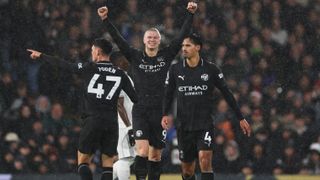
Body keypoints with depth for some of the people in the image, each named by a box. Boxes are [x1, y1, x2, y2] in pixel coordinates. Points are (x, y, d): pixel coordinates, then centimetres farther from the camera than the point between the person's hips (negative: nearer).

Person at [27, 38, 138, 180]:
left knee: (83, 160, 7)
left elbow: (63, 65, 7)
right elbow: (135, 99, 5)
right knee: (108, 165, 6)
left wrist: (41, 56, 19)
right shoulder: (120, 74, 5)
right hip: (112, 123, 2)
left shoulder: (89, 68, -1)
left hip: (92, 122, -2)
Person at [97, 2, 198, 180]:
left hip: (160, 112, 2)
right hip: (140, 111, -2)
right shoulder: (135, 57, 3)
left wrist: (190, 15, -5)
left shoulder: (166, 56, 5)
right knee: (142, 151, -16)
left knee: (155, 155, 7)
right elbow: (118, 39, -2)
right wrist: (105, 20, -10)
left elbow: (182, 36, 2)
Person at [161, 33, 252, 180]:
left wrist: (240, 118, 5)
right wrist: (165, 114, -10)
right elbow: (168, 95, 9)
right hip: (183, 126, 2)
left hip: (205, 125, -2)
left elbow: (227, 94, 4)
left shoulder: (211, 69, -3)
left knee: (205, 161, -20)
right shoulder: (175, 70, 2)